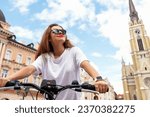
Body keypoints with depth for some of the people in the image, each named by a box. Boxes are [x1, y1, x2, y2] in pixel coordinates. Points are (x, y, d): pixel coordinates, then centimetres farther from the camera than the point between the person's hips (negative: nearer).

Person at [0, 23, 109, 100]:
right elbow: (29, 69, -14)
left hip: (72, 104, -1)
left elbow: (86, 64, -21)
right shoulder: (44, 57, 1)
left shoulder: (74, 51, -5)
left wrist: (98, 79, -42)